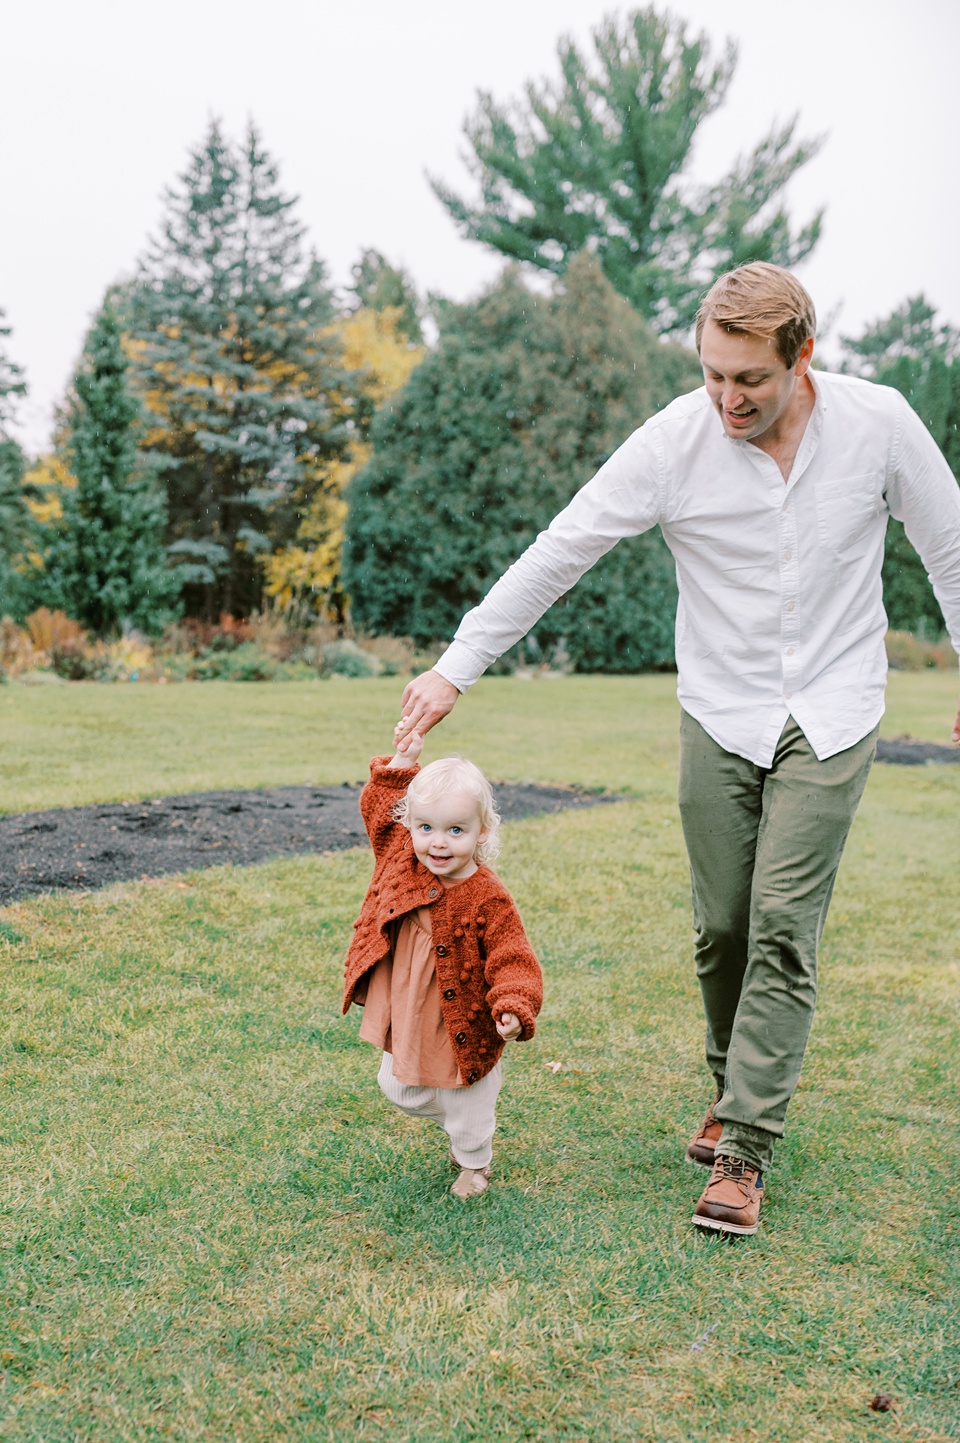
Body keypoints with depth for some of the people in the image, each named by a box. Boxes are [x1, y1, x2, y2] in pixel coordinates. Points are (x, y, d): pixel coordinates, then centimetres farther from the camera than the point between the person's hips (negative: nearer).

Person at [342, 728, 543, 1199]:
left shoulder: (487, 901, -26)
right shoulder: (400, 860, -10)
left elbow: (511, 961, -24)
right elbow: (379, 805, 5)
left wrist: (514, 1008, -40)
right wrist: (400, 763, -7)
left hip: (461, 1031, -5)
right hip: (404, 1021, 5)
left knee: (468, 1107, 15)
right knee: (400, 1090, 21)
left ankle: (474, 1162, 44)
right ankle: (451, 1119, 50)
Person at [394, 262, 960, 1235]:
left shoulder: (878, 423, -10)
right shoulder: (673, 442, -13)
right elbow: (558, 552, -8)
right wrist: (457, 666, -7)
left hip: (829, 717, -1)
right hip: (718, 716, 1)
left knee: (783, 931, -7)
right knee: (722, 928, 6)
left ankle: (744, 1150, 1)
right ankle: (734, 1088, 31)